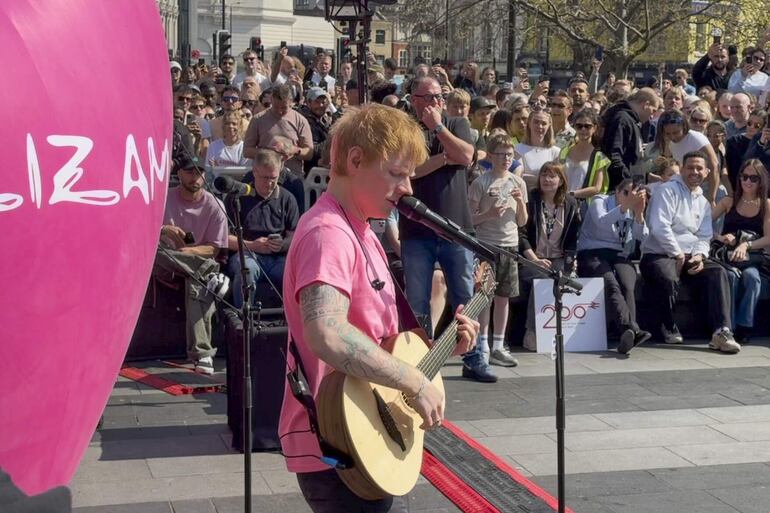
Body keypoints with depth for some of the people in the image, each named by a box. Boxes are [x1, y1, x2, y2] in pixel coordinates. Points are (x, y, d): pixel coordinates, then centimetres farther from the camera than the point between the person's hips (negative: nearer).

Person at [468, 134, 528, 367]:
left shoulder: (518, 183, 11)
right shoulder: (481, 183, -4)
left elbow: (522, 222, 12)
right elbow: (470, 218, -4)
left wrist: (520, 201, -4)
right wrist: (489, 214, -20)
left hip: (510, 245, 5)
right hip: (486, 244, -5)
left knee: (504, 296, 7)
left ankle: (498, 346, 15)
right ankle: (483, 346, 5)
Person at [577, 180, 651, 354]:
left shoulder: (632, 211, 22)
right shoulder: (600, 201, 8)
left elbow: (643, 237, 4)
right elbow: (602, 222, -16)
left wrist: (639, 213, -9)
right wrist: (625, 205, -23)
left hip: (620, 256, 4)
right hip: (593, 254, -4)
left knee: (627, 286, -29)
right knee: (611, 284, -33)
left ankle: (627, 333, -47)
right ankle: (633, 329, -54)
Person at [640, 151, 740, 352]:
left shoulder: (704, 203, 19)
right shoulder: (667, 191, -4)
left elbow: (704, 237, 17)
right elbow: (659, 227, -15)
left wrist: (699, 255, -6)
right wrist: (678, 255, -14)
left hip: (690, 257, 6)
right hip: (659, 254, -6)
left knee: (718, 272, -21)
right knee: (667, 278, -37)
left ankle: (722, 332, -29)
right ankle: (668, 327, -10)